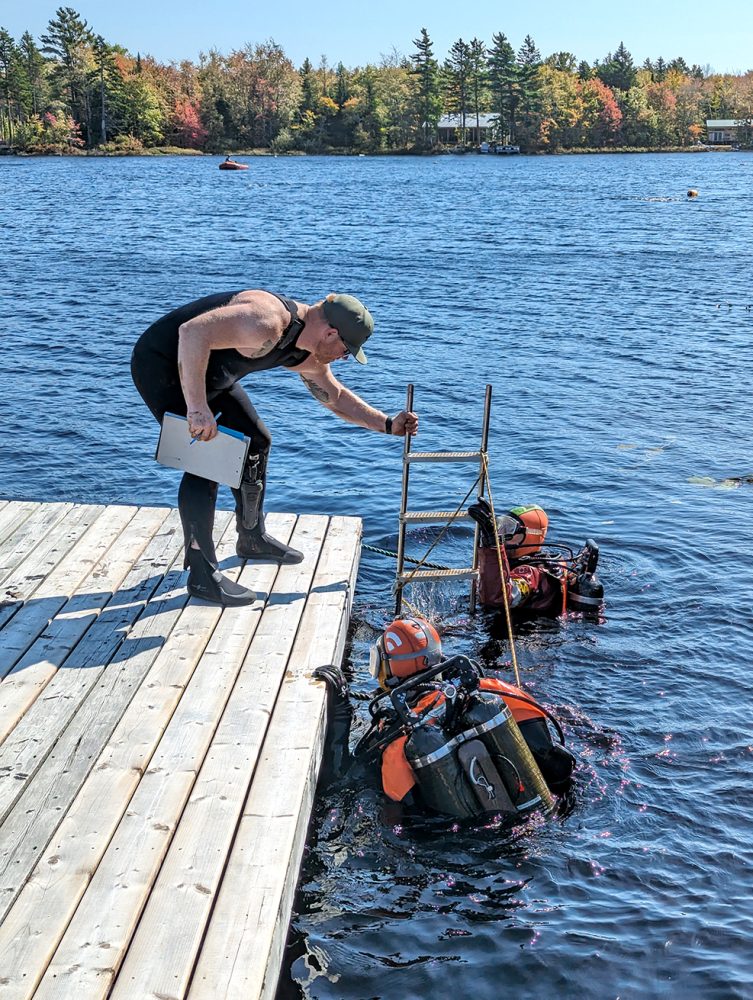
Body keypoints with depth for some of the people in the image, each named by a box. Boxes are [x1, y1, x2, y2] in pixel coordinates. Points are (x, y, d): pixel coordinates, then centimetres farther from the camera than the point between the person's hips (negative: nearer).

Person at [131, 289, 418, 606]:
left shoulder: (308, 356, -1)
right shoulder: (268, 322, -34)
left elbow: (335, 396, 16)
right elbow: (193, 332, -42)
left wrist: (388, 424, 10)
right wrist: (197, 407, -43)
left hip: (207, 375, 10)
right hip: (162, 363, -10)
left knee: (256, 441, 15)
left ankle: (252, 538, 32)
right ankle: (202, 575, -11)